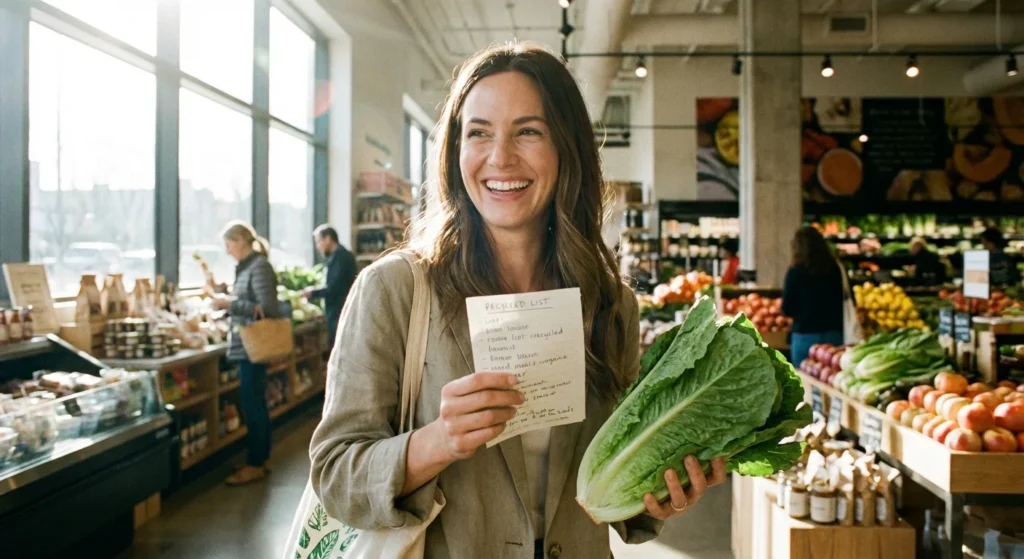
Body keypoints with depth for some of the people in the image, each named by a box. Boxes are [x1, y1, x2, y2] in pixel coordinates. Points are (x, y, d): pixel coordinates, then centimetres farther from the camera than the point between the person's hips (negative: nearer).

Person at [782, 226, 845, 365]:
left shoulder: (795, 272, -8)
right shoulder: (835, 269, 0)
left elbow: (787, 310, -4)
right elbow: (844, 303, 6)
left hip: (805, 336, -3)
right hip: (833, 334, 3)